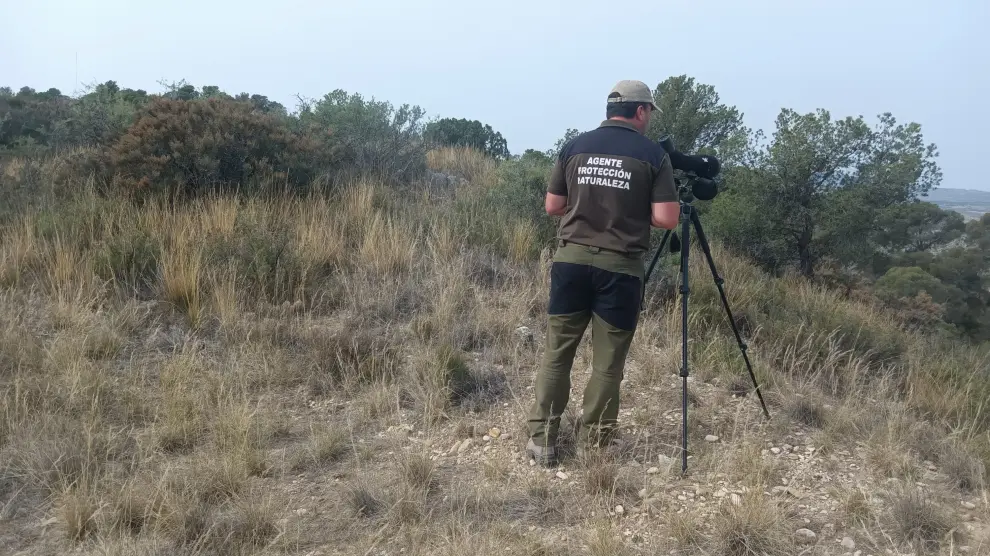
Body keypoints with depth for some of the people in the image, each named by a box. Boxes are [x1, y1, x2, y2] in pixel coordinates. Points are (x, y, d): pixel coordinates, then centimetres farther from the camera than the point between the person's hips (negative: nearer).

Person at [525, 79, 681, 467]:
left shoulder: (574, 147, 5)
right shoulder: (652, 154, -2)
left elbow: (552, 206, 9)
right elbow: (666, 219, -8)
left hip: (571, 259, 3)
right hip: (620, 267, -2)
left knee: (557, 351, 10)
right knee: (608, 361, 7)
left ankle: (542, 439, 13)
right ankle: (593, 445, 15)